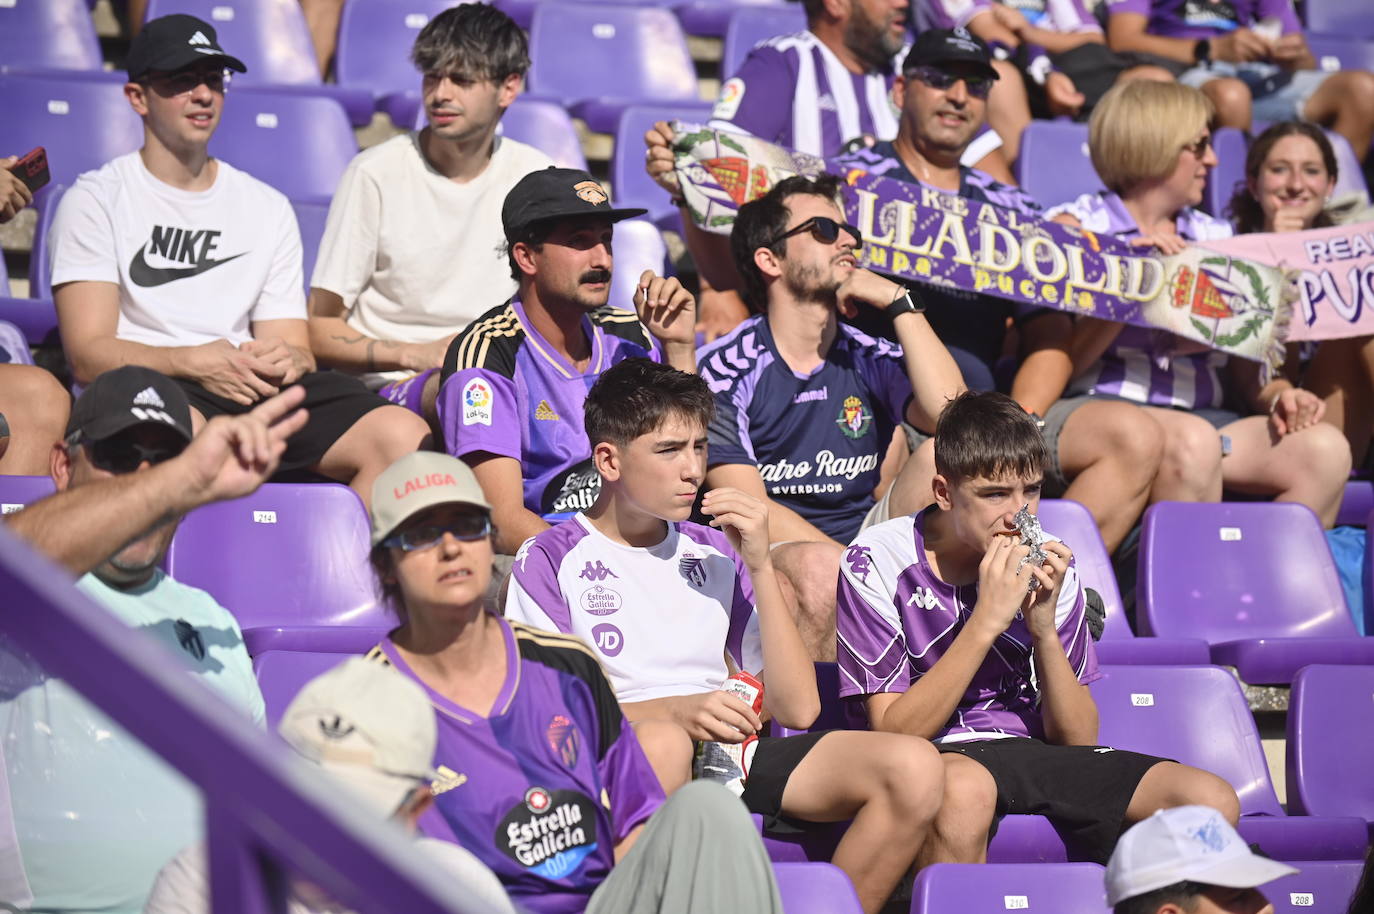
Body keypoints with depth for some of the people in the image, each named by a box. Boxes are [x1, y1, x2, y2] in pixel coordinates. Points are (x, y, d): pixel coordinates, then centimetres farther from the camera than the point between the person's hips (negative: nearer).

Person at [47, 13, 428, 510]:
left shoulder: (268, 208, 24)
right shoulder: (96, 200, 10)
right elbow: (88, 355, -1)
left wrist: (288, 359, -9)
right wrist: (195, 361, -18)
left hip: (260, 389, 4)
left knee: (404, 436, -25)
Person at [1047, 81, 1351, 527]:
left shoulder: (1214, 238, 20)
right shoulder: (1076, 227, 5)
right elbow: (1061, 365, -5)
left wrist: (1277, 397, -5)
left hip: (1205, 411, 5)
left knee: (1325, 448, -20)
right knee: (1194, 441, -37)